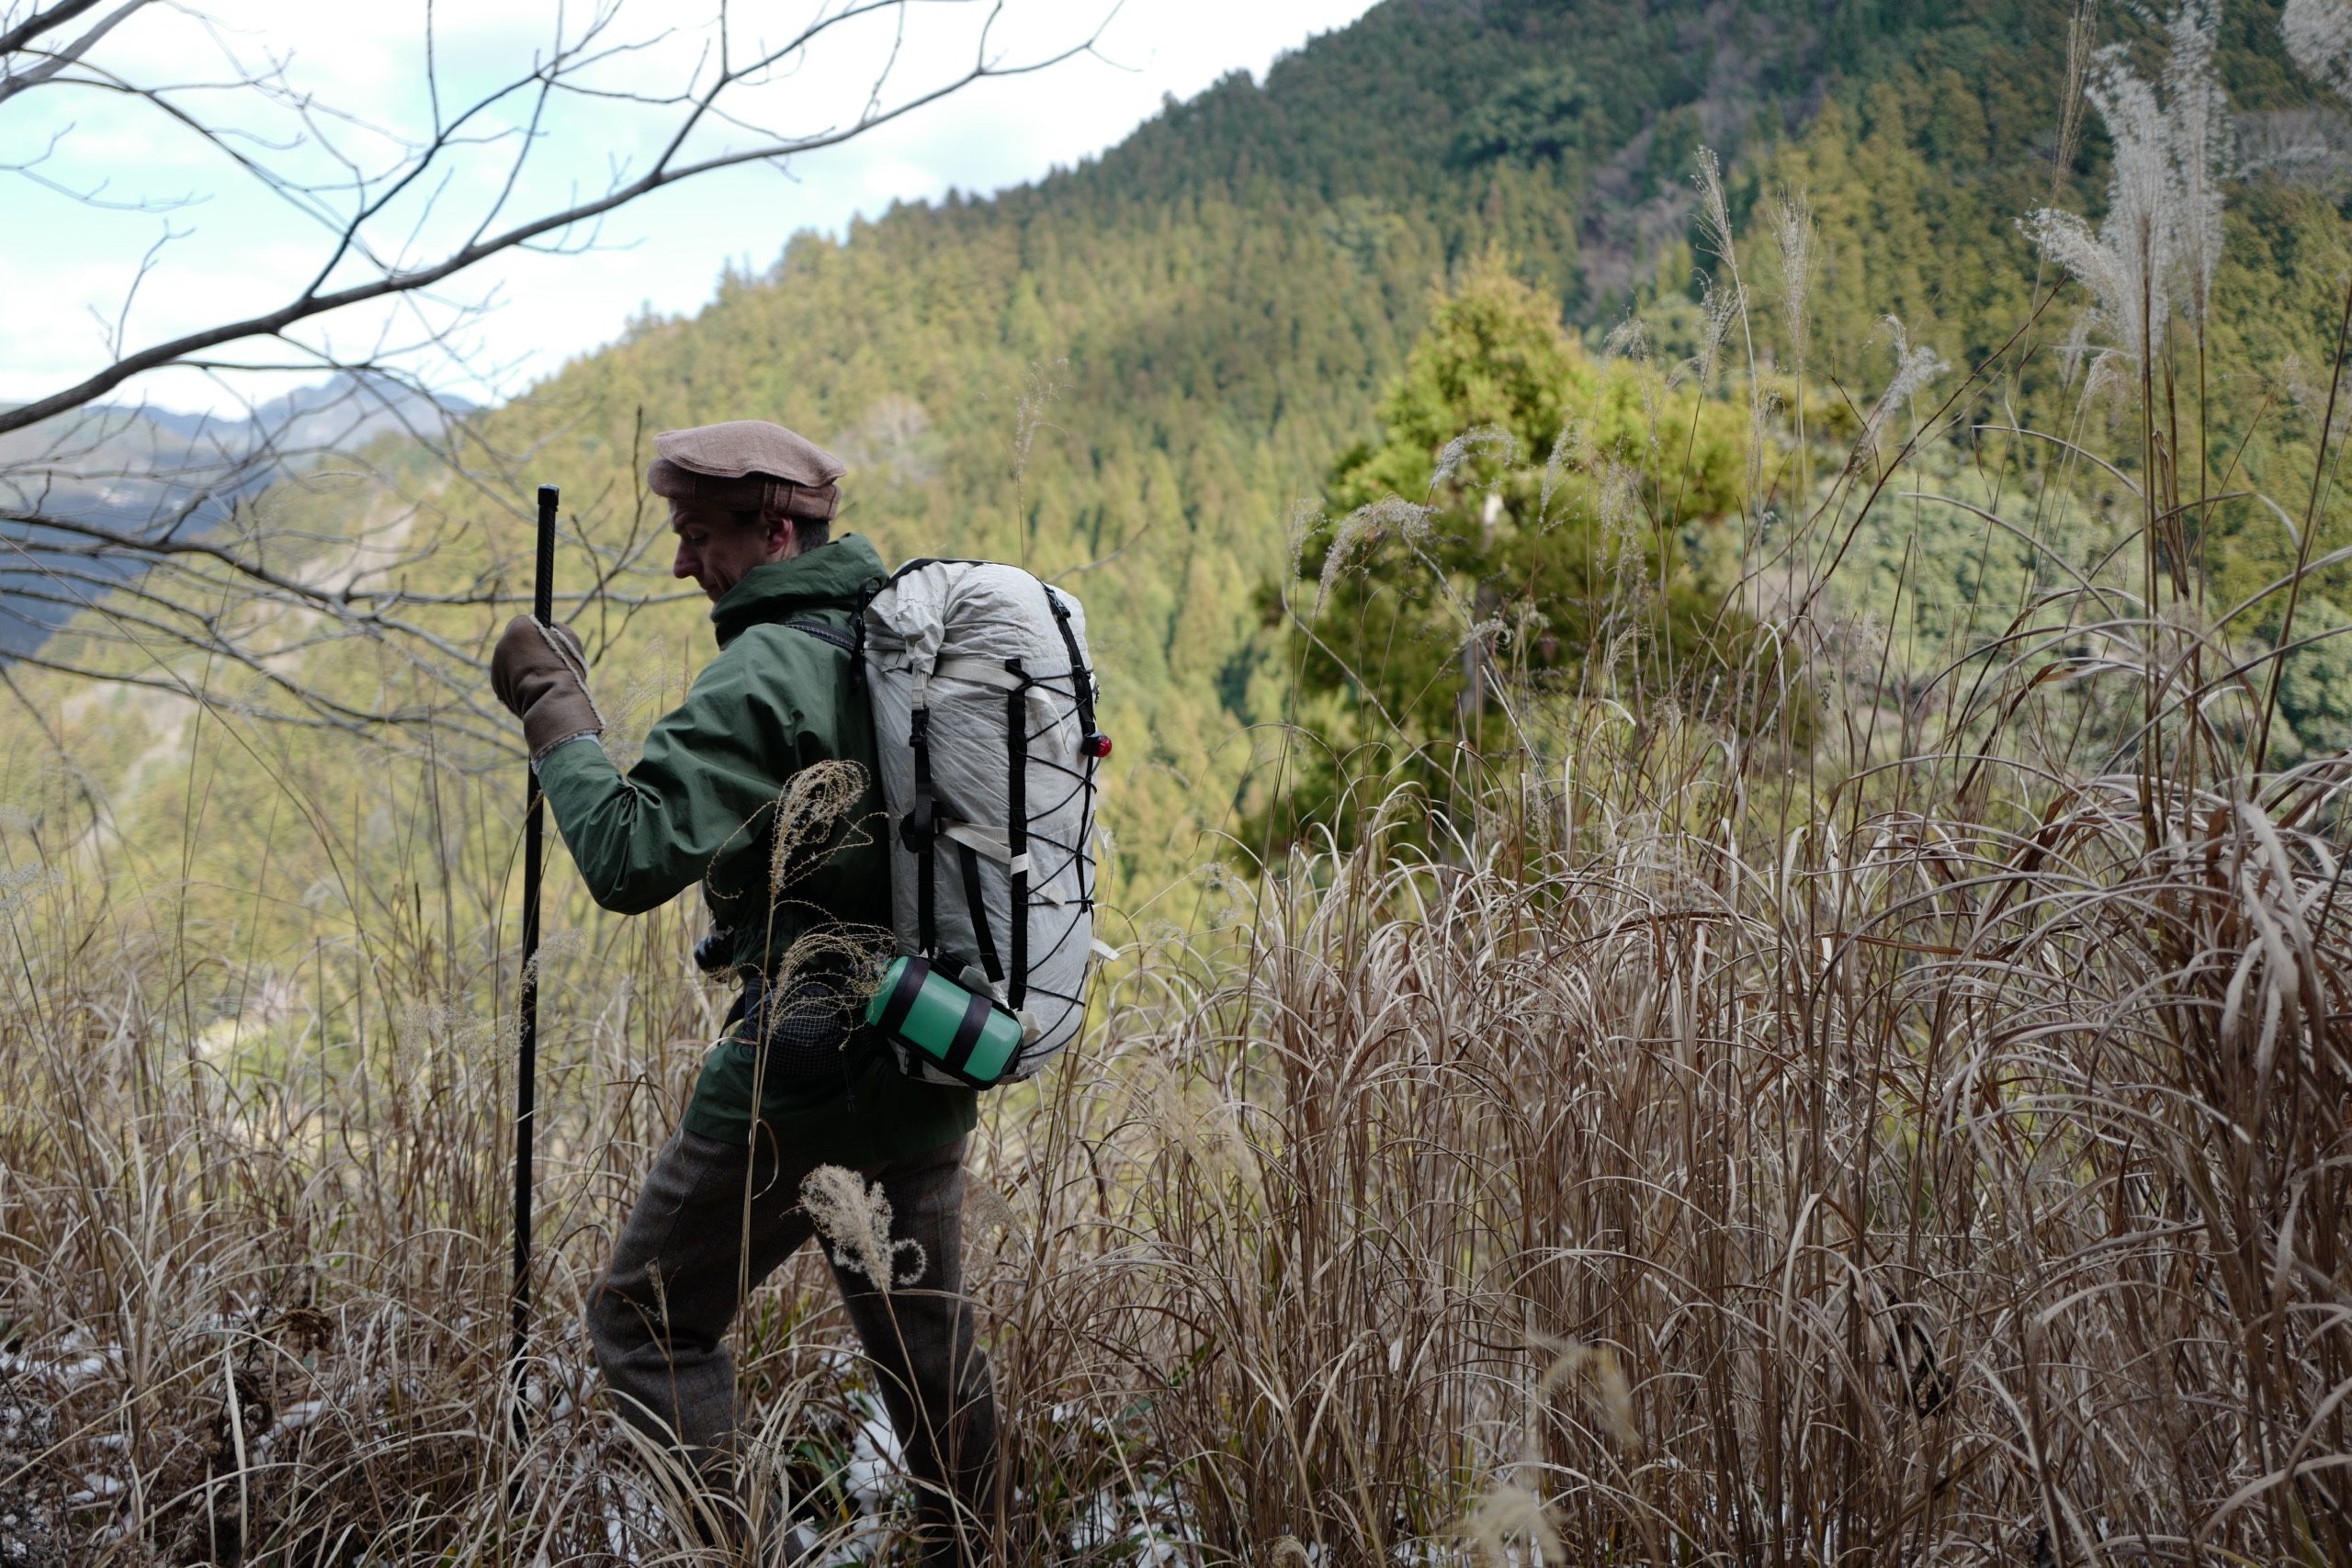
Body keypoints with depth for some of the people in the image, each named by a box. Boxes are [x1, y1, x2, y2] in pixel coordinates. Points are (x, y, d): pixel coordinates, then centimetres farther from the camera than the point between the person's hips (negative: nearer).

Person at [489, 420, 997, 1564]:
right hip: (938, 1050, 8)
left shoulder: (767, 669, -15)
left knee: (650, 1321, 6)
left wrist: (553, 707, -11)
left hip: (805, 1052, -8)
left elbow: (630, 857, -21)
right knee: (923, 1329, 19)